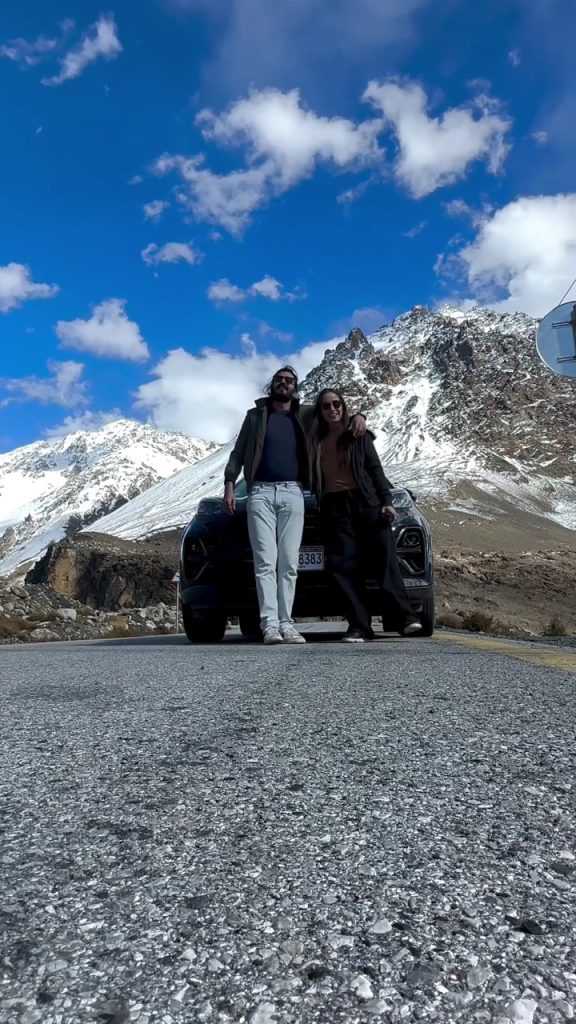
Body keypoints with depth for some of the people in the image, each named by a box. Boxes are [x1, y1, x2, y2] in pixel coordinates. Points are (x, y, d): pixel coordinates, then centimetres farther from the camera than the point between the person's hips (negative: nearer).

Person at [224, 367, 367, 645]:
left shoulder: (305, 415, 15)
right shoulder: (255, 415, 14)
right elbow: (237, 453, 13)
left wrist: (358, 416, -1)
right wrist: (229, 485, 1)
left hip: (292, 494, 1)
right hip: (260, 492, -1)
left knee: (289, 562, -2)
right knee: (265, 561, -8)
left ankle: (286, 623, 0)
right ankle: (270, 624, -9)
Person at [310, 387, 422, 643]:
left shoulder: (358, 435, 12)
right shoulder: (316, 441, 16)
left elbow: (375, 469, 7)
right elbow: (312, 478, 17)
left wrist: (386, 501, -3)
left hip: (366, 501, -1)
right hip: (334, 506, 2)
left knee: (385, 556, -11)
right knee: (344, 565, -6)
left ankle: (402, 616, -15)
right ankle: (359, 625, -7)